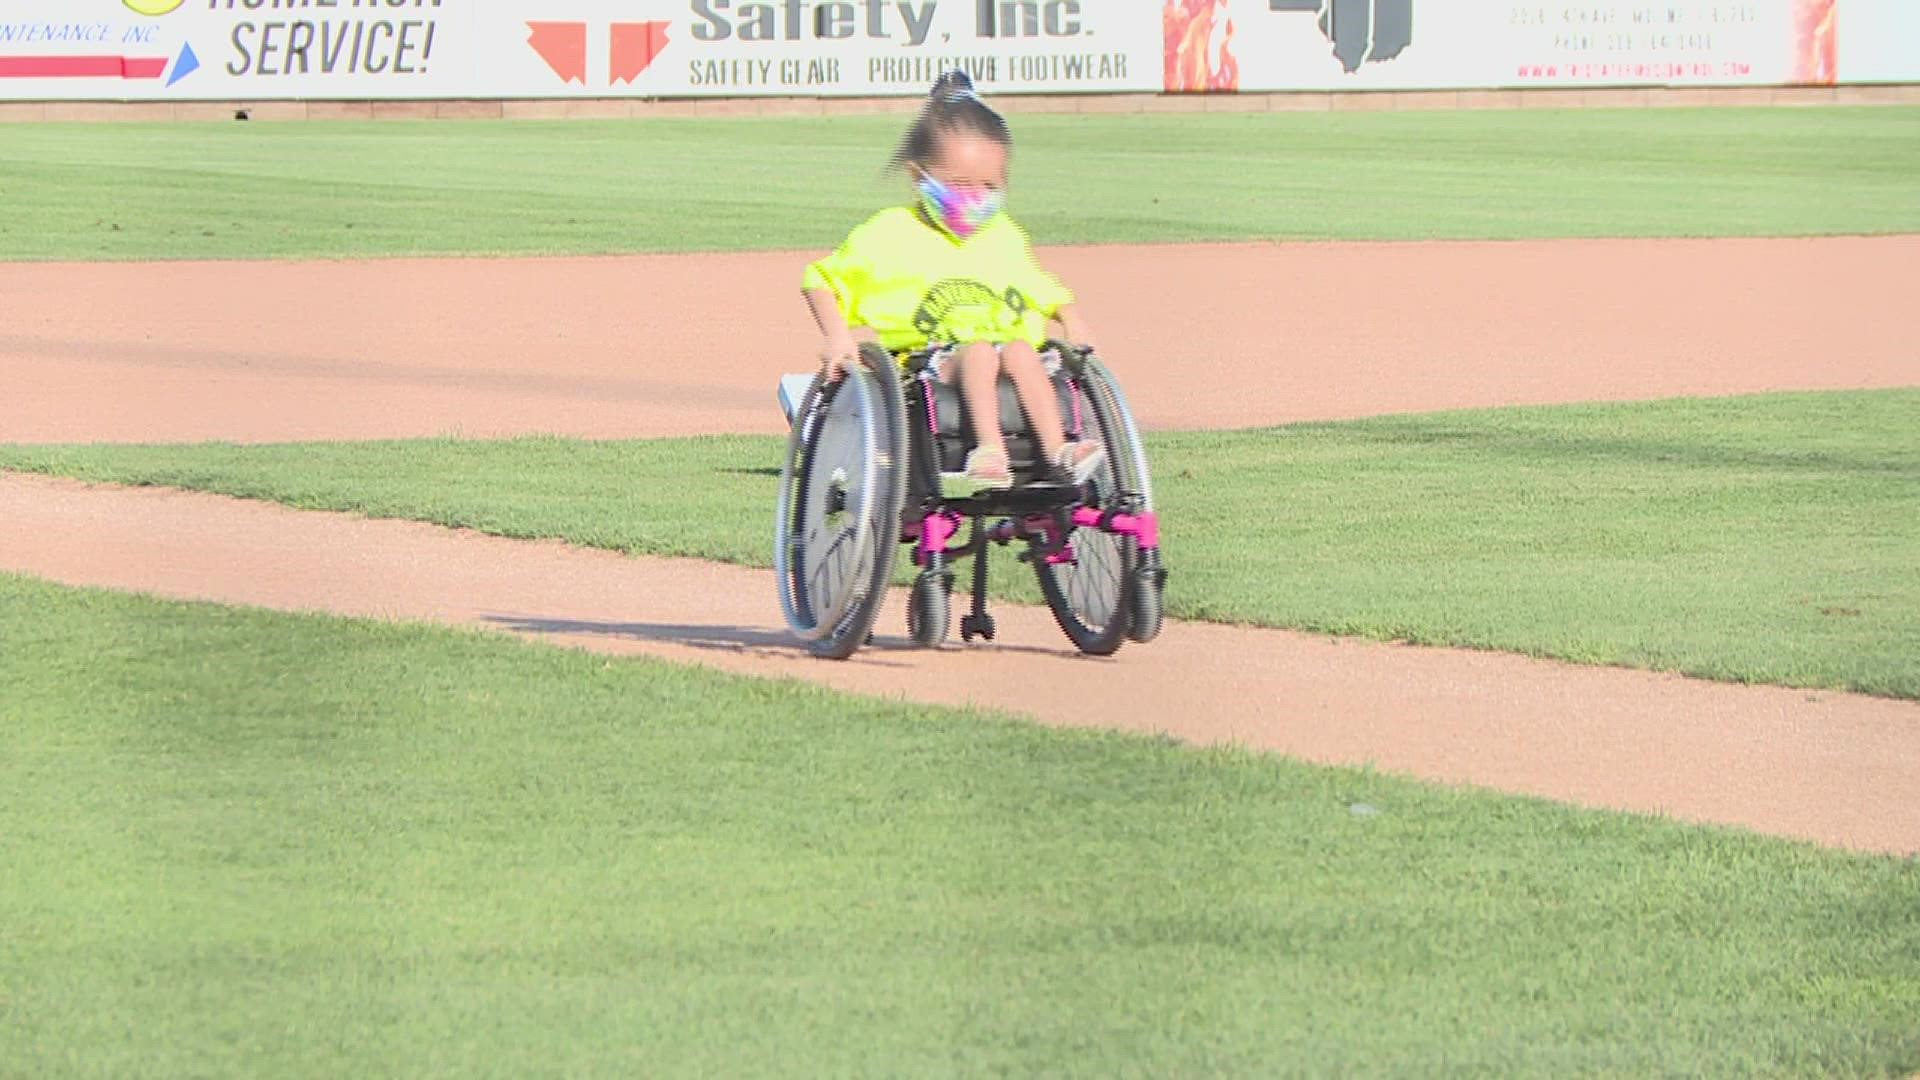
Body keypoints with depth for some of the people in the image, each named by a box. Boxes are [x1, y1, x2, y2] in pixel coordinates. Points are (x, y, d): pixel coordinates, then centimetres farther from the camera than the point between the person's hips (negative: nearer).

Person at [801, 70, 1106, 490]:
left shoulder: (1005, 238, 18)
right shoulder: (888, 236, 6)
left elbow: (1042, 291, 32)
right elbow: (820, 280, 12)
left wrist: (1070, 318, 11)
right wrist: (837, 336, -4)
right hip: (927, 360, -3)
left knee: (1020, 351, -31)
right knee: (979, 352, -35)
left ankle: (1057, 449, -44)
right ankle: (988, 450, -52)